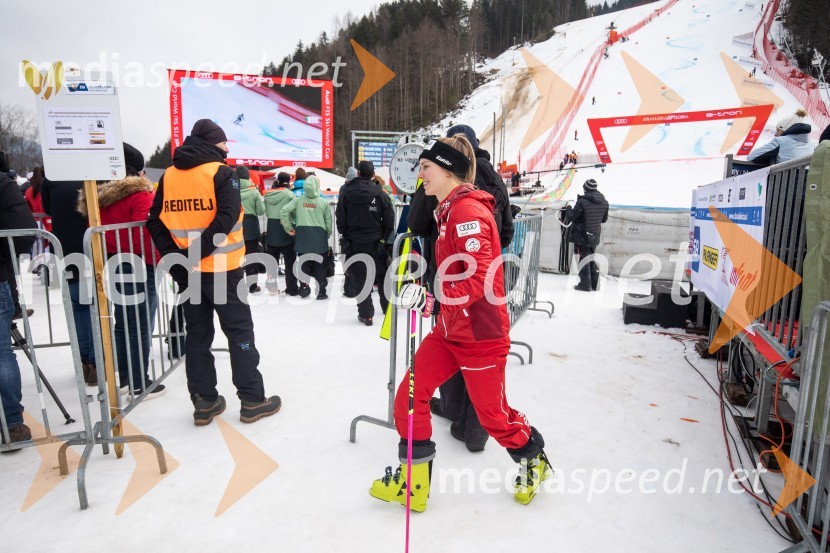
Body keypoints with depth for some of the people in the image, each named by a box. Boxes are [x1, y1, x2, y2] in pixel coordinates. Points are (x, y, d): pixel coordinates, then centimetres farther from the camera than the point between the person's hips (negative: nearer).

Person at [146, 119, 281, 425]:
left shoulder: (169, 175, 8)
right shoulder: (220, 172, -9)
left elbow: (155, 221, 5)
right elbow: (226, 218, -21)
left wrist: (175, 256, 0)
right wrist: (195, 254, -18)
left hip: (186, 271, 6)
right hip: (221, 268, -5)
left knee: (198, 334, 12)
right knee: (239, 331, 3)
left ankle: (204, 402, 18)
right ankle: (252, 400, 8)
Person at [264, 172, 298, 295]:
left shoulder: (268, 194, 3)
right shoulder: (288, 194, -11)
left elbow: (266, 212, 4)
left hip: (271, 231, 5)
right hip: (285, 231, -4)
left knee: (272, 260, 14)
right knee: (290, 261, 4)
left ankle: (272, 285, 19)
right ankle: (292, 288, 6)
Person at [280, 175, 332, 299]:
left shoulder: (298, 200, 0)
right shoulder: (323, 202, -4)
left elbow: (284, 211, -6)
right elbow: (328, 221, 0)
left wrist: (289, 228, 3)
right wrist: (328, 235, 16)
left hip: (302, 236, 2)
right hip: (319, 237, -2)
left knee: (304, 264, 14)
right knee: (319, 265, 6)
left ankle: (304, 288, 19)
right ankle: (320, 291, 9)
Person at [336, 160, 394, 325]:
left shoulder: (346, 193, -4)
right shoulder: (380, 193, -6)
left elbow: (340, 219, 0)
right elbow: (389, 219, -4)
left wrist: (345, 237, 12)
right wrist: (384, 238, 8)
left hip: (354, 243, 0)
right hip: (376, 243, 1)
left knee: (360, 278, 4)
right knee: (382, 275, 16)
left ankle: (366, 314, 3)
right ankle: (387, 307, 30)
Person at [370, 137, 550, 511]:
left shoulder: (469, 212, -19)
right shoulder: (448, 210, 11)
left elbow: (479, 279, -27)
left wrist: (430, 297, -32)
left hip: (481, 335, -9)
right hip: (450, 329, 9)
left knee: (493, 415, 9)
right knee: (409, 395, 3)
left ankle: (534, 460, 39)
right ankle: (412, 483, 19)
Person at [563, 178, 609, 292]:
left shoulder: (582, 202, -20)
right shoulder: (604, 202, 2)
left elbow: (572, 217, -14)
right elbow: (604, 219, 12)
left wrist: (568, 209, 5)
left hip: (582, 235, -6)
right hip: (594, 235, 6)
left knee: (584, 257, 2)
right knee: (591, 258, 18)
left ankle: (585, 283, 3)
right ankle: (595, 283, 21)